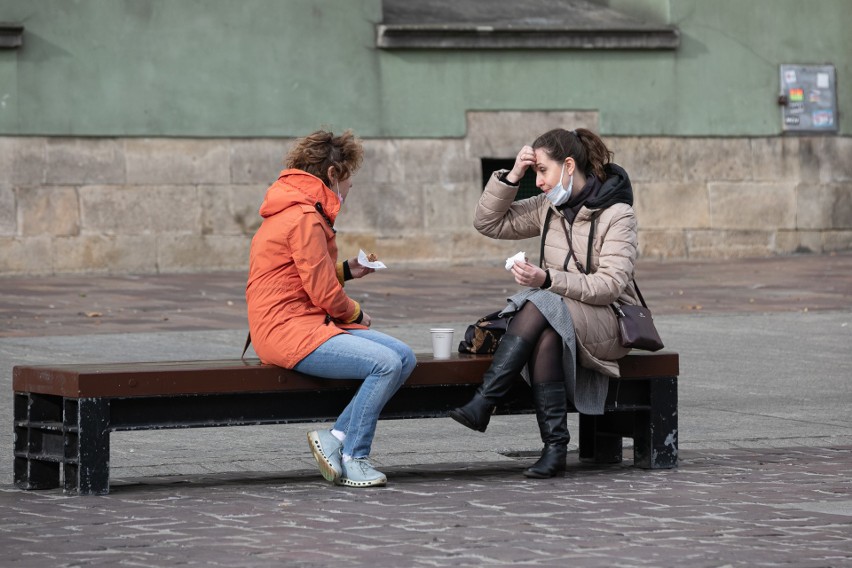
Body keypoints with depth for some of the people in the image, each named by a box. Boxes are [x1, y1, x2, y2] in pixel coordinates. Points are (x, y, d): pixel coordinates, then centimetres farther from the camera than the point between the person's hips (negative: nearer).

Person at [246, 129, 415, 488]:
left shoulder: (298, 212, 19)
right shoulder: (305, 217, -15)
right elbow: (323, 293, -16)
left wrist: (346, 270, 13)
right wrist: (356, 314, 3)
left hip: (308, 324, 11)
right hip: (289, 332, -11)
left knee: (404, 357, -2)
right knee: (386, 363, -24)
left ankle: (336, 439, -4)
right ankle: (353, 458, -12)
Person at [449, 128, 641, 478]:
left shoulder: (616, 214, -7)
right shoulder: (549, 207, 12)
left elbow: (610, 285, -17)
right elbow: (488, 223, 14)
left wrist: (547, 280, -28)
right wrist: (511, 177, -1)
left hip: (607, 322, -5)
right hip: (553, 315, 5)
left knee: (541, 305, -34)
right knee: (546, 336, -33)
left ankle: (483, 403, -40)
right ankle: (555, 447, -40)